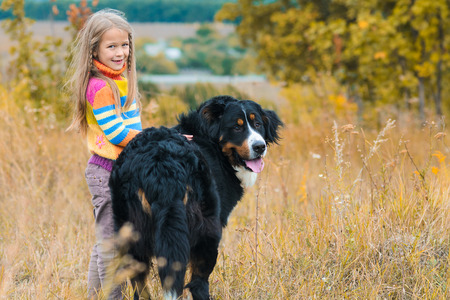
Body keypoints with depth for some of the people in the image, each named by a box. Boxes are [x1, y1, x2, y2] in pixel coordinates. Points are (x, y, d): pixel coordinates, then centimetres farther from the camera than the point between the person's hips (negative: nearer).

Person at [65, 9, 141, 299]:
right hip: (106, 172, -9)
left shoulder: (123, 79, 11)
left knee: (106, 240, 16)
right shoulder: (98, 86, -17)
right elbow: (116, 133, -20)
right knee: (110, 241, -3)